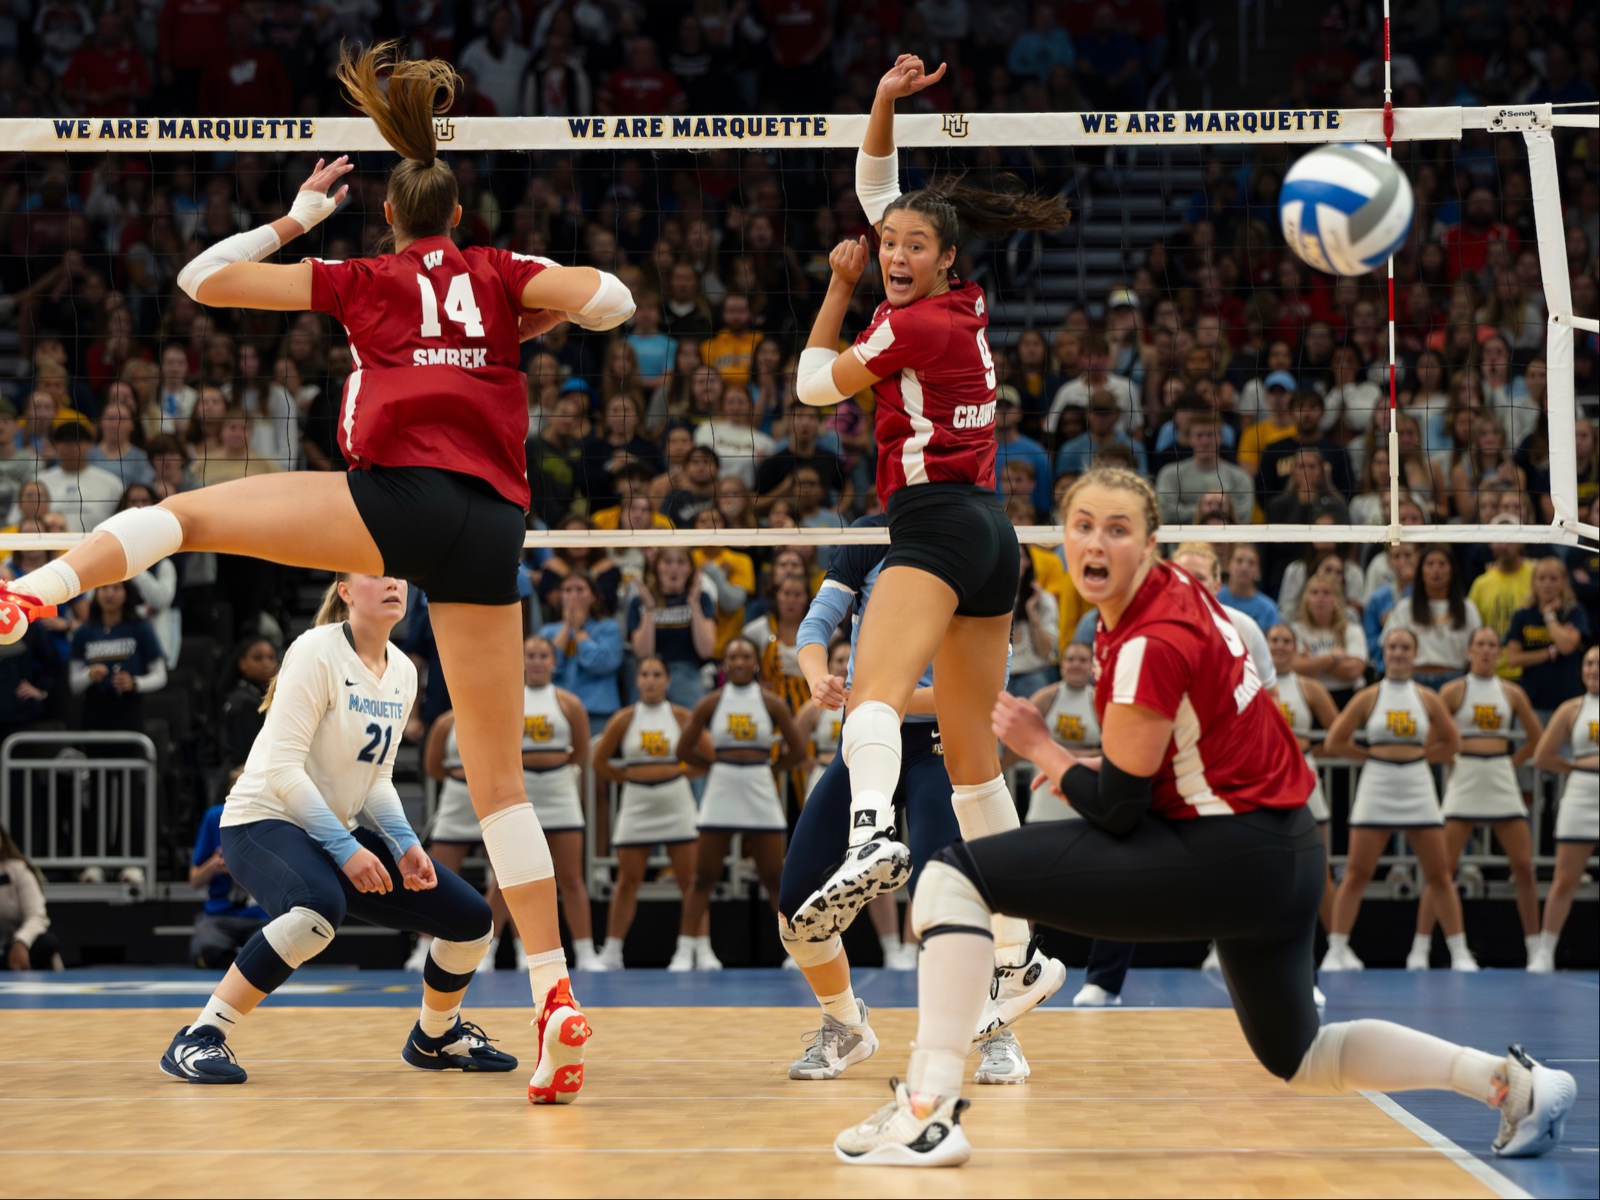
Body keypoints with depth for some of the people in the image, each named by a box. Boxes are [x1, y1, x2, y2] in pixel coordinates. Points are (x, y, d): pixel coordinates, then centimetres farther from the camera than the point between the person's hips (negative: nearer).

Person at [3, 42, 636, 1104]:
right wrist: (531, 323, 25)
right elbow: (614, 301, 6)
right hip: (491, 527, 3)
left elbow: (201, 279, 20)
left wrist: (295, 219, 33)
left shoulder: (363, 280, 17)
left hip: (396, 494, -3)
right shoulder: (501, 274, 20)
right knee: (500, 776, 7)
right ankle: (557, 999, -1)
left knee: (187, 512, 8)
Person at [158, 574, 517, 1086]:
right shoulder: (317, 652, -16)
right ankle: (197, 1039, -32)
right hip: (263, 822, -8)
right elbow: (282, 768, -22)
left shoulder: (402, 673, 6)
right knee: (320, 908, -41)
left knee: (469, 918, 1)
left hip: (336, 832, 8)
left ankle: (436, 1037, 30)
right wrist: (344, 849, -26)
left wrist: (404, 844, -4)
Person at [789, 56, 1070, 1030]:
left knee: (877, 687, -31)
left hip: (937, 520, -9)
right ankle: (1020, 957, 15)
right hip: (994, 535, 9)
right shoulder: (965, 305, 12)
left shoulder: (911, 326, -10)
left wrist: (839, 285, 13)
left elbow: (814, 382, 5)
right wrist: (885, 105, 14)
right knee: (972, 753, 12)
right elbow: (878, 195, 23)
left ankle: (873, 835, -60)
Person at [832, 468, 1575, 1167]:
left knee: (956, 876, -15)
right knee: (1298, 1059, 31)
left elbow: (1117, 812, -17)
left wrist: (1041, 749, -1)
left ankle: (930, 1113, -22)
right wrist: (1088, 767, 10)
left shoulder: (1152, 645, -22)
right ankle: (1513, 1082, 26)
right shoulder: (1171, 591, 5)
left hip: (1226, 859, -10)